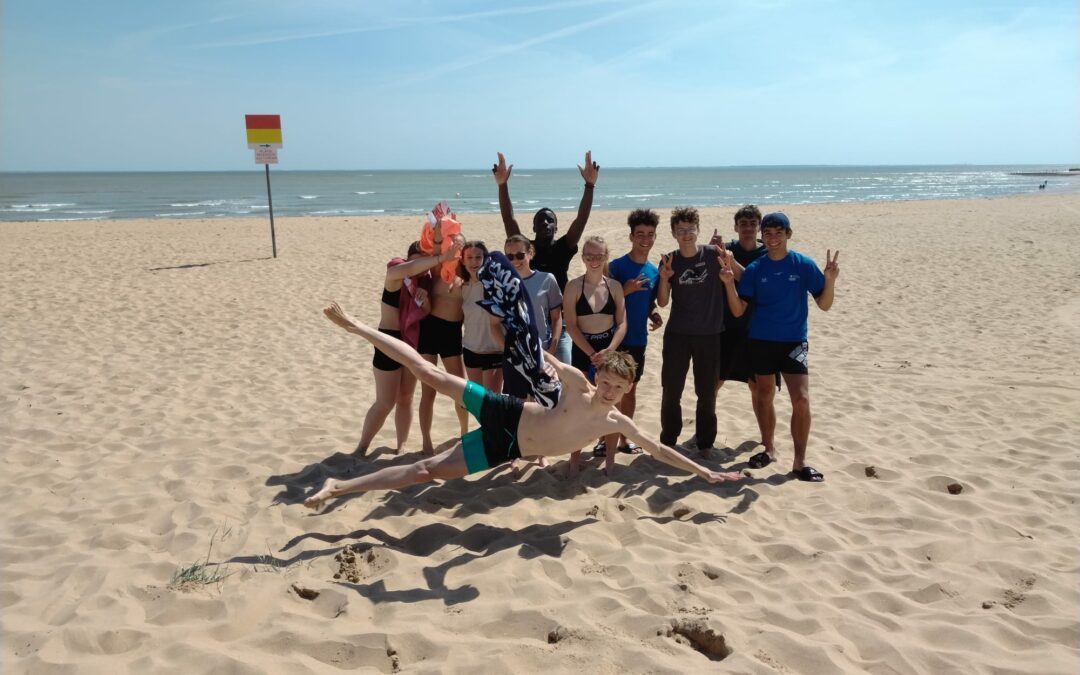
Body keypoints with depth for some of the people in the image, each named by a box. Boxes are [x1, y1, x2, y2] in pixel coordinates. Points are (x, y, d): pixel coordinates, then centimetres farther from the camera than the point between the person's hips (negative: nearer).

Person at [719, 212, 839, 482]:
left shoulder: (804, 265, -5)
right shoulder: (754, 269, -1)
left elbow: (824, 305, -4)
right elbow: (738, 311, -3)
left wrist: (830, 280, -22)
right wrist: (729, 283, -18)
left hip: (793, 342, -2)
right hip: (761, 342, 2)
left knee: (801, 400, -12)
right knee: (765, 398, 13)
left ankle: (799, 461, 1)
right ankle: (768, 449, 32)